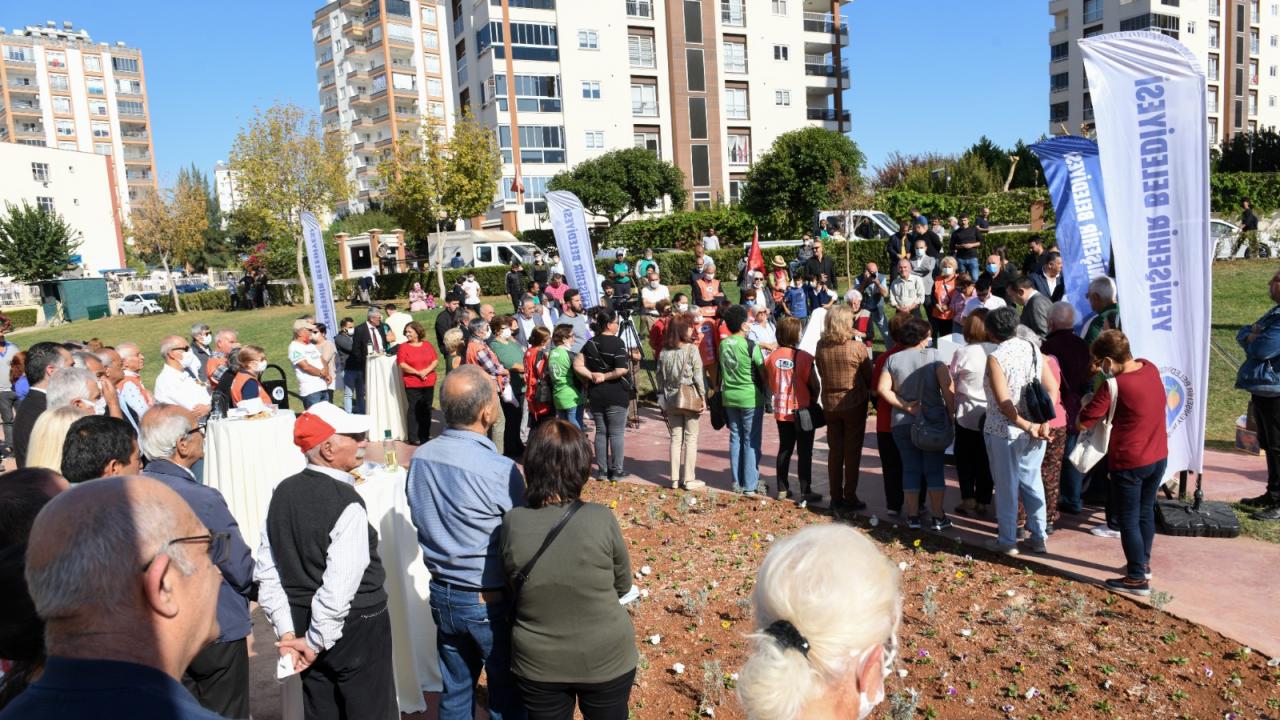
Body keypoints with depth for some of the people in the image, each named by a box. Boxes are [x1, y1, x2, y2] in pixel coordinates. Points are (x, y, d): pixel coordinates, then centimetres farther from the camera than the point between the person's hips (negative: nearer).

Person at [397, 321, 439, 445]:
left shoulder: (427, 345, 8)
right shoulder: (403, 346, 0)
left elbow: (435, 360, 4)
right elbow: (402, 365, -9)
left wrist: (426, 370, -14)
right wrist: (418, 373, -14)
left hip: (429, 383, 3)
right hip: (412, 384, -3)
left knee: (426, 410, 8)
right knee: (414, 409, -2)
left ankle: (425, 436, 16)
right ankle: (413, 438, 3)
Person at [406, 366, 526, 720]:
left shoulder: (419, 459, -7)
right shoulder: (499, 471, -26)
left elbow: (421, 522, 7)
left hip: (442, 594, 6)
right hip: (491, 601, -5)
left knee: (454, 690, 21)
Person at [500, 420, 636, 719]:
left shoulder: (512, 523, -17)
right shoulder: (601, 519, -22)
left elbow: (512, 587, -1)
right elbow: (623, 585, -6)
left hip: (537, 665, 1)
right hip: (607, 660, -1)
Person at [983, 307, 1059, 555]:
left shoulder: (995, 357, -17)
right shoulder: (1033, 348, 1)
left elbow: (1004, 402, -22)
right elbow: (1052, 388, 0)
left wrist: (1026, 426, -16)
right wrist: (1044, 423, -4)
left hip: (1005, 432, -5)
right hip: (1035, 430, 6)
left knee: (1006, 487, 7)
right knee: (1032, 481, 18)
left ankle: (1008, 541, 18)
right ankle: (1038, 537, 25)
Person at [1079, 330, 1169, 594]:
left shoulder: (1113, 385, -23)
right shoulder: (1151, 369, -3)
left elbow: (1084, 421, -17)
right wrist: (1110, 375, 5)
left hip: (1129, 463, -8)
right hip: (1159, 456, 8)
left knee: (1129, 520, 5)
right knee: (1146, 511, 23)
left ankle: (1137, 578, 13)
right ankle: (1143, 563, 38)